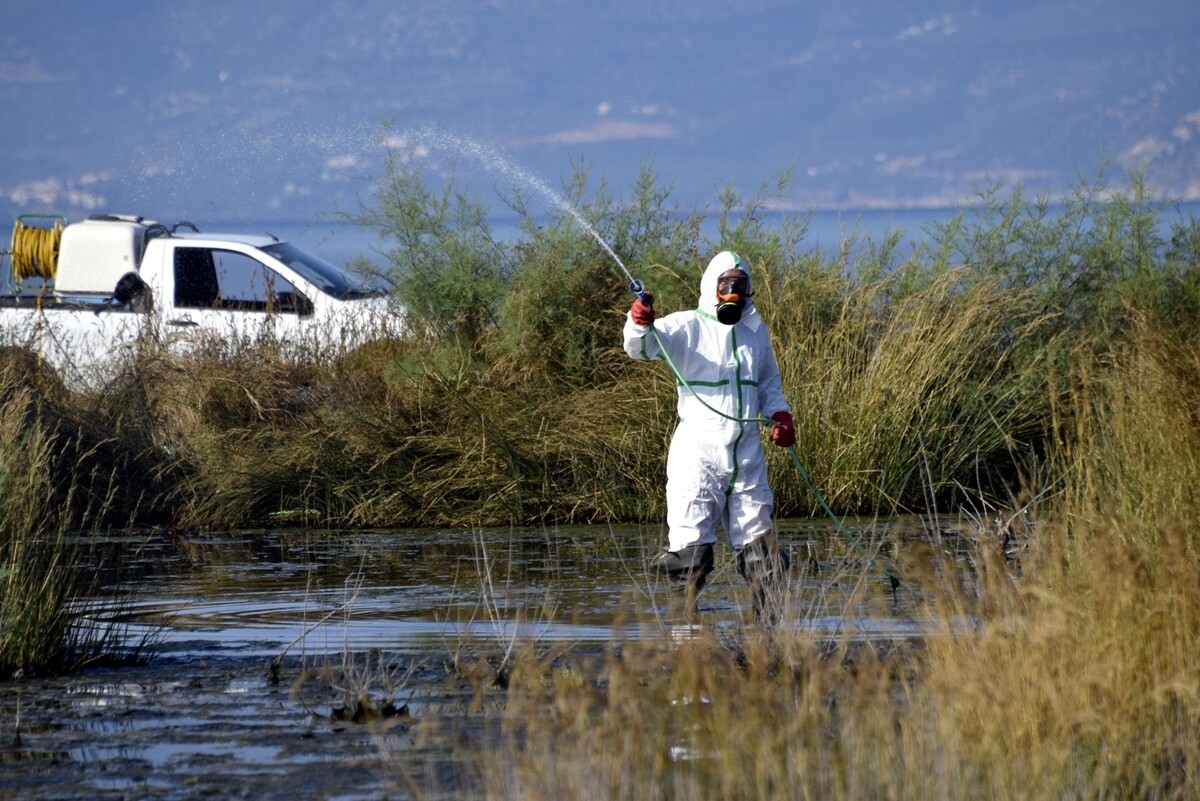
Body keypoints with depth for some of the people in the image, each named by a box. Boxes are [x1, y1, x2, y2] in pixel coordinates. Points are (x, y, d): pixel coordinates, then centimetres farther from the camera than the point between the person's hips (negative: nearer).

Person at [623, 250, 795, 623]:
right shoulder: (687, 327, -3)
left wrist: (780, 414, 7)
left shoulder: (756, 330, 14)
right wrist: (640, 325, -42)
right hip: (698, 449, -5)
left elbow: (769, 383, 26)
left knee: (758, 542, 10)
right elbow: (642, 347, -19)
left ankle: (770, 619, 18)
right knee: (691, 540, -7)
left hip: (747, 451, 5)